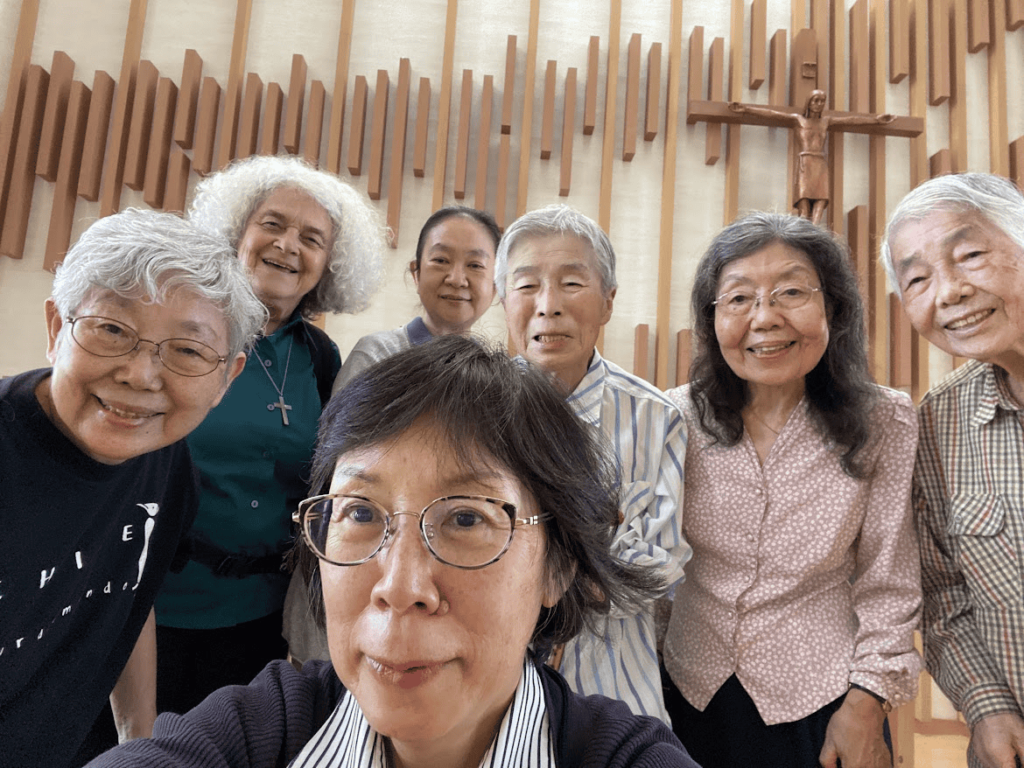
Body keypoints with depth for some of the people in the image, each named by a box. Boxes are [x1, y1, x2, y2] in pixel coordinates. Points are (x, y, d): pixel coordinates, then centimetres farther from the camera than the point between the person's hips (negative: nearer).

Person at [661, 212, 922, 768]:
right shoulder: (679, 418, -10)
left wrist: (867, 701, -5)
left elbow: (887, 585, -5)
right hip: (692, 691, 2)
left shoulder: (885, 425, -12)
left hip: (821, 700, -1)